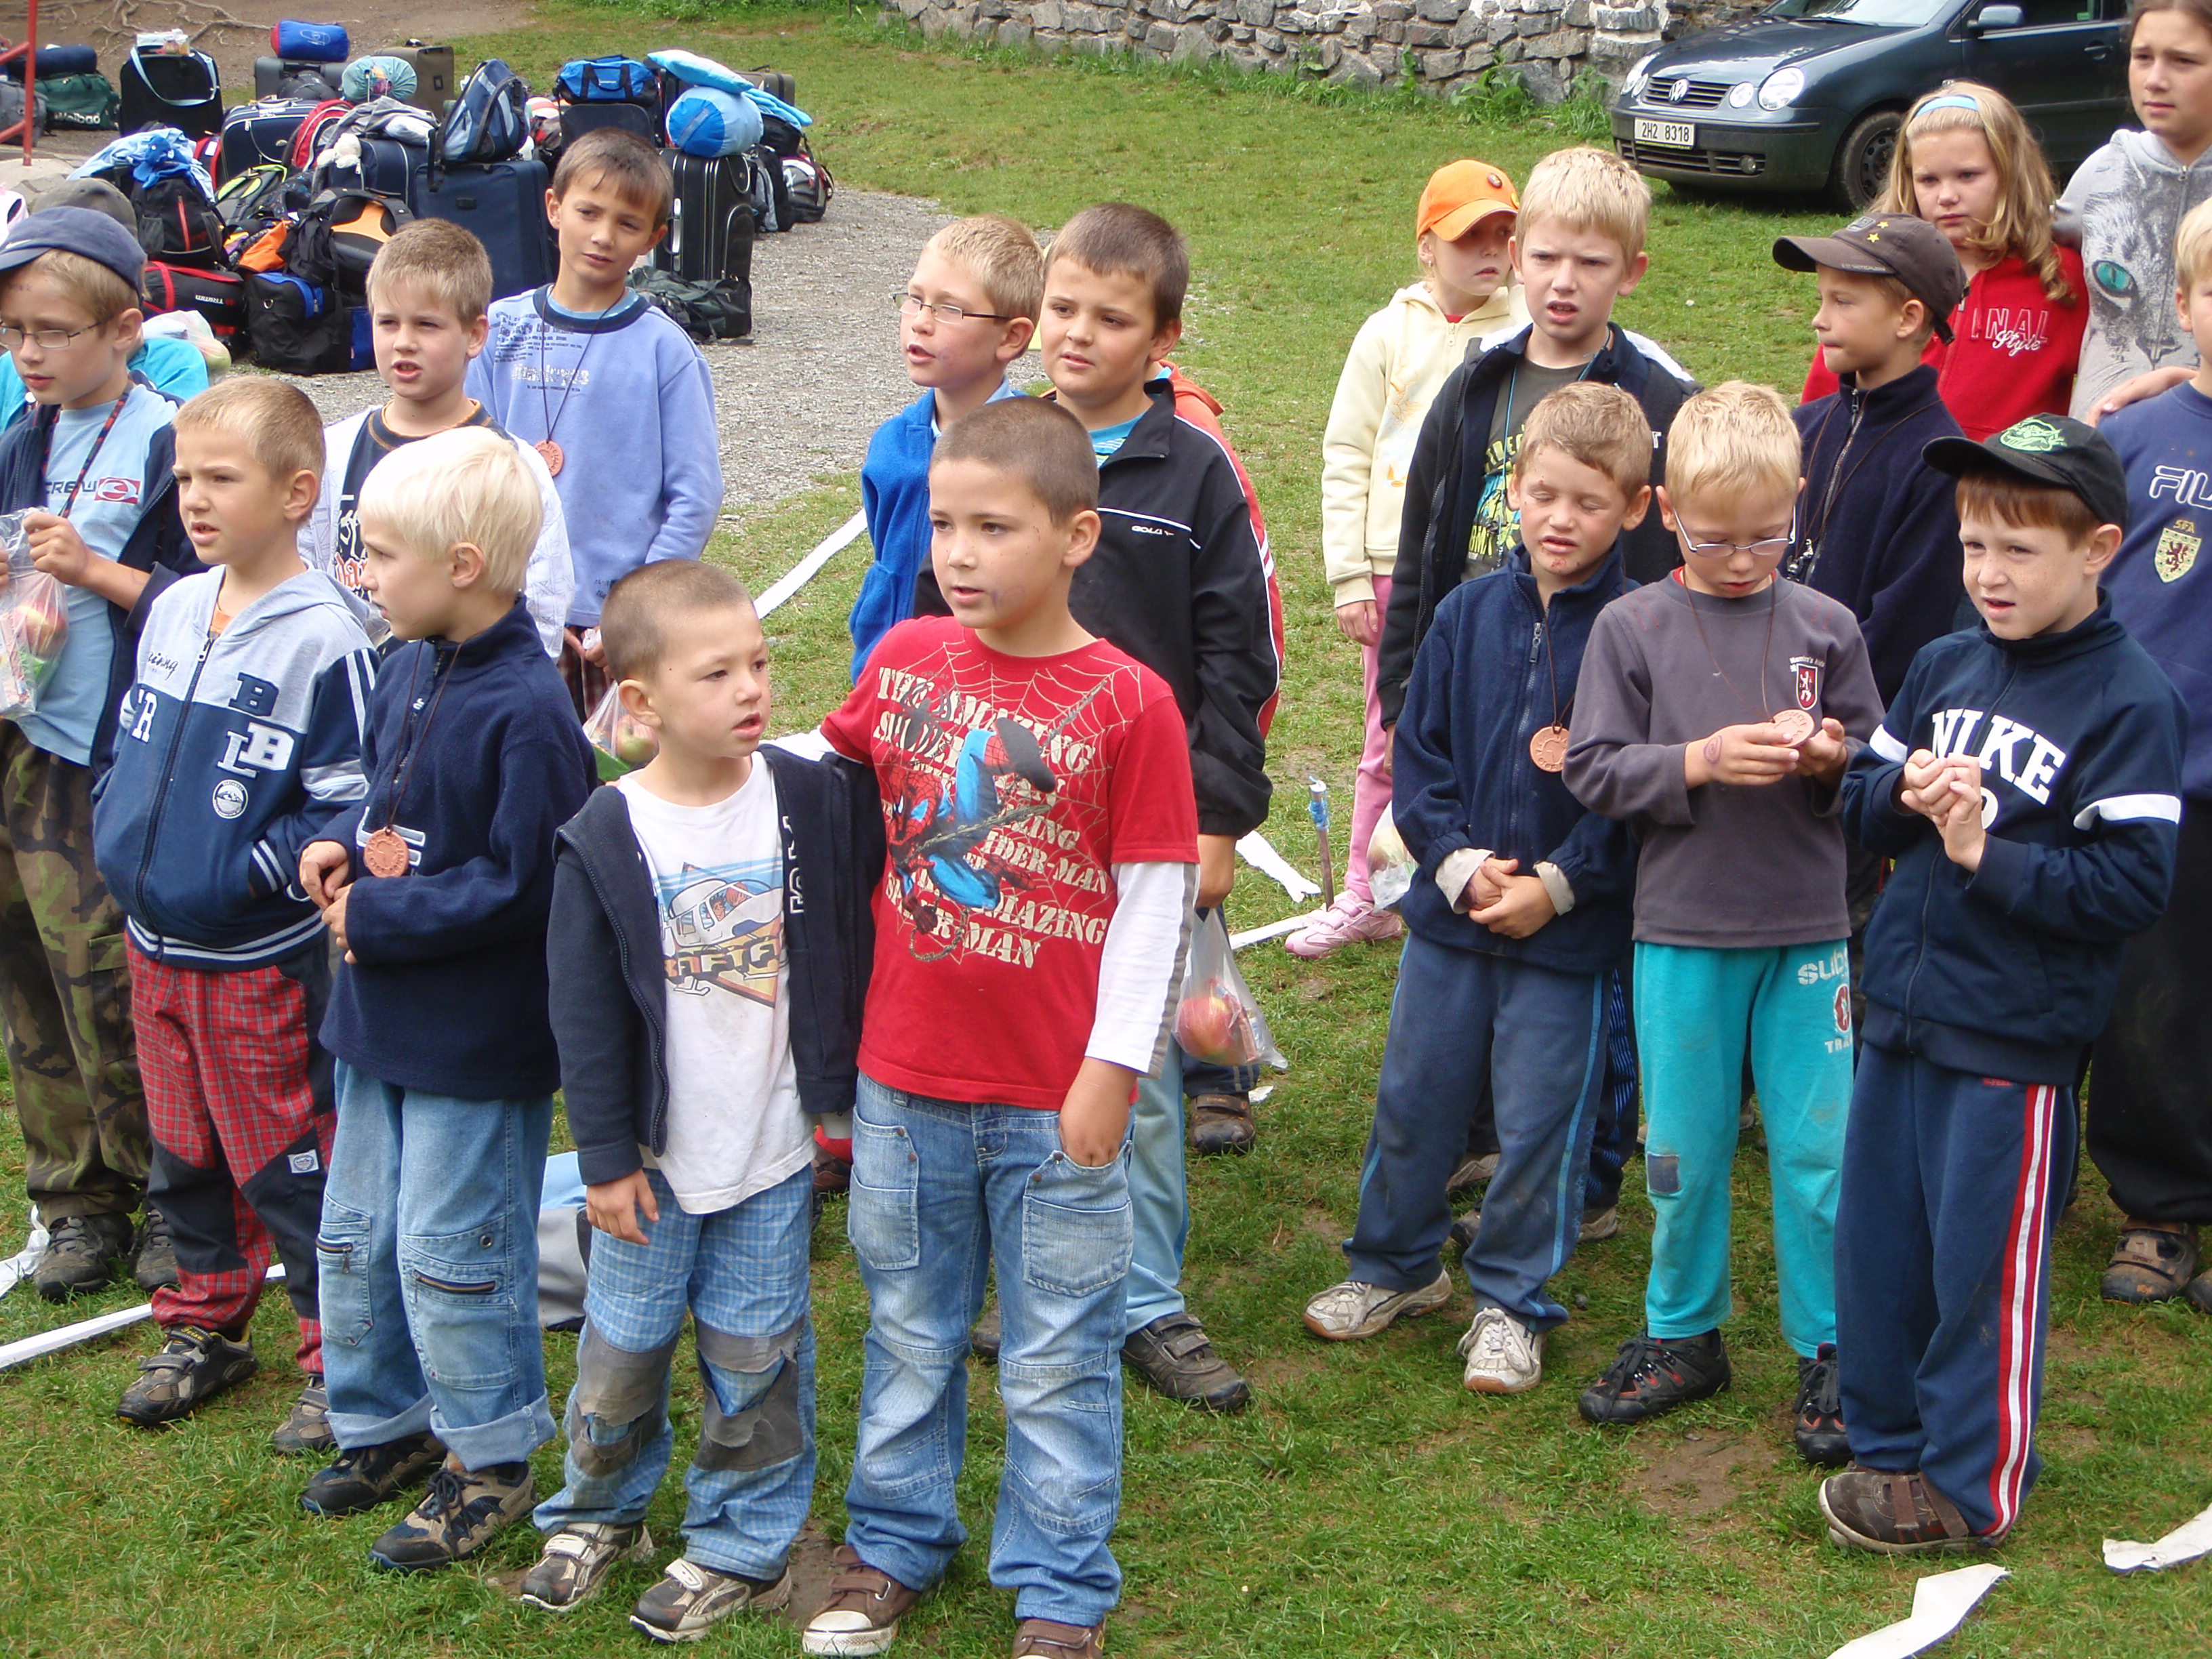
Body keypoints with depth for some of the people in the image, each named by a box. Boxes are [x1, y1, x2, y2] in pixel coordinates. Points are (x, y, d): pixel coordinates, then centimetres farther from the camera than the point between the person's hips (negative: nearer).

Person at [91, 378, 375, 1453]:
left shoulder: (320, 638, -17)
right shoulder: (171, 612, 5)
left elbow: (349, 802, -17)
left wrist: (252, 871, -21)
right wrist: (117, 831, 5)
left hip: (260, 961, -7)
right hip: (155, 947, 7)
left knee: (290, 1167, 3)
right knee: (184, 1153, 20)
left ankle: (341, 1364, 17)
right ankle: (203, 1327, 37)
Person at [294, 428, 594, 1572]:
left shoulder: (525, 708, -24)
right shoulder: (407, 670, 3)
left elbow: (522, 884, -24)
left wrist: (379, 917, -19)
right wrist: (338, 847, -3)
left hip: (476, 1040, -9)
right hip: (382, 1016, 9)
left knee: (450, 1249, 3)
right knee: (354, 1232, 19)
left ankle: (491, 1458, 22)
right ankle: (384, 1424, 37)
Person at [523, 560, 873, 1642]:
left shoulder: (808, 801, -7)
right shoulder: (604, 839, -11)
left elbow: (847, 954, 2)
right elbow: (584, 1015, -5)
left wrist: (841, 1094, 3)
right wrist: (606, 1156, -4)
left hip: (773, 1147, 0)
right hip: (654, 1153, 0)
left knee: (755, 1352, 10)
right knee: (622, 1344, 13)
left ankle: (741, 1540, 27)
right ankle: (600, 1510, 37)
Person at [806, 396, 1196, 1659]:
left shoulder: (1127, 701, -12)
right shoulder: (905, 661, 0)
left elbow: (1158, 896, -10)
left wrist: (1113, 1068, -11)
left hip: (1055, 1098, -4)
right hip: (904, 1080, 4)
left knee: (1059, 1359, 10)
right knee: (910, 1332, 19)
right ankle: (895, 1543, 38)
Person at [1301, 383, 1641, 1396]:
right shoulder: (1469, 612, 1)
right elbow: (1418, 752, 4)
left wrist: (1557, 885, -13)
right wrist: (1457, 859, -9)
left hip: (1570, 926, -3)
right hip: (1450, 910, 4)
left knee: (1539, 1121, 5)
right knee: (1413, 1095, 14)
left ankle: (1510, 1301, 22)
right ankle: (1393, 1265, 34)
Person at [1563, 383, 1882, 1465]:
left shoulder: (1825, 627, 2)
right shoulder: (1632, 628, -2)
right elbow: (1592, 770, -4)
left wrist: (1831, 758, -14)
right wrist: (1697, 762, -17)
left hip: (1809, 930, 1)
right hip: (1682, 934, -1)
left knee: (1819, 1149, 4)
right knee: (1683, 1151, 9)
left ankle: (1828, 1351, 18)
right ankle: (1681, 1335, 27)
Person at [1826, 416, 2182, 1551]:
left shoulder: (2129, 701, -11)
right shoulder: (1944, 668, 8)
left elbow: (2133, 884, -16)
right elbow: (1862, 806, 12)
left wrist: (1988, 853, -20)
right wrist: (1904, 796, -10)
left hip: (2014, 1035, -6)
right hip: (1901, 1011, 6)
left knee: (1983, 1267, 4)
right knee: (1874, 1244, 15)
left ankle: (1969, 1489, 20)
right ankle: (1890, 1445, 32)